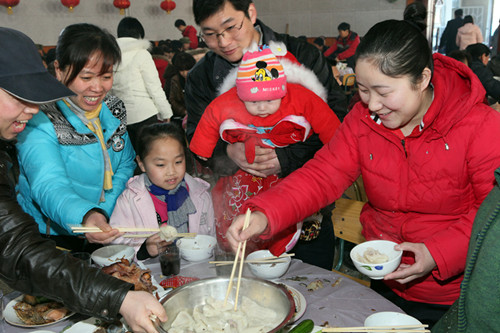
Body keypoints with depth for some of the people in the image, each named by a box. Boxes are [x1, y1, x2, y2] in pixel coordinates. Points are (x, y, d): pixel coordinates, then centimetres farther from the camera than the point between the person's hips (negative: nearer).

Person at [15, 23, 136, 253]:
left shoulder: (113, 109, 4)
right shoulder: (38, 120, -16)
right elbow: (49, 186, -27)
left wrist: (101, 216, -6)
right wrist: (86, 217, -48)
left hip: (106, 236, 5)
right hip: (49, 241, -5)